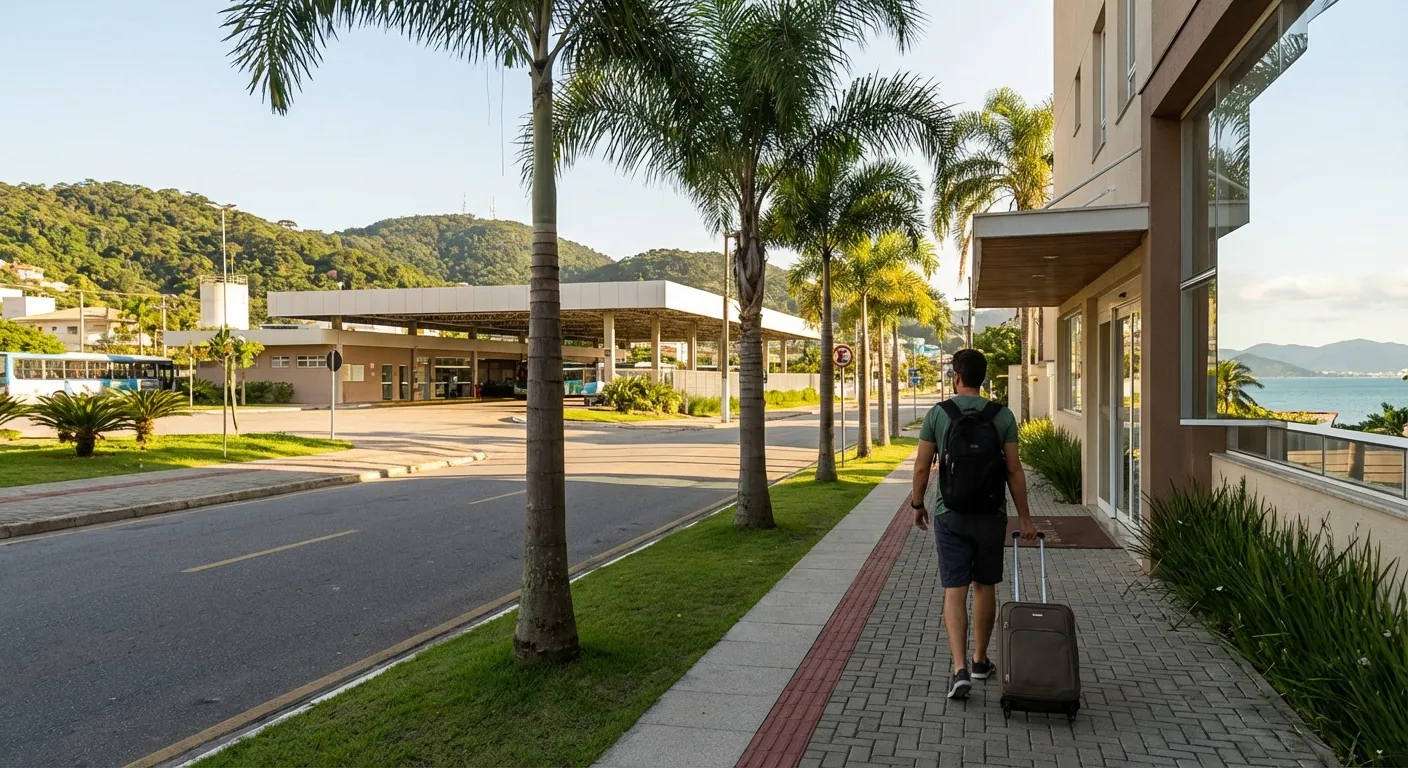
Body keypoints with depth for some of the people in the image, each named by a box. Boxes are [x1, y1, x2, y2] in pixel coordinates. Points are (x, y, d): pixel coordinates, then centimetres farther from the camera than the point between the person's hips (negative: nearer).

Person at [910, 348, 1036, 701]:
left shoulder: (938, 414, -5)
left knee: (955, 591, 0)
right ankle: (980, 661, 29)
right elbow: (1014, 470, -4)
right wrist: (1025, 516, 3)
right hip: (991, 515, 1)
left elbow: (922, 467, -3)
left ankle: (960, 669, -13)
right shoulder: (1002, 415, -3)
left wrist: (918, 504, 12)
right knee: (985, 586, 16)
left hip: (949, 515, -1)